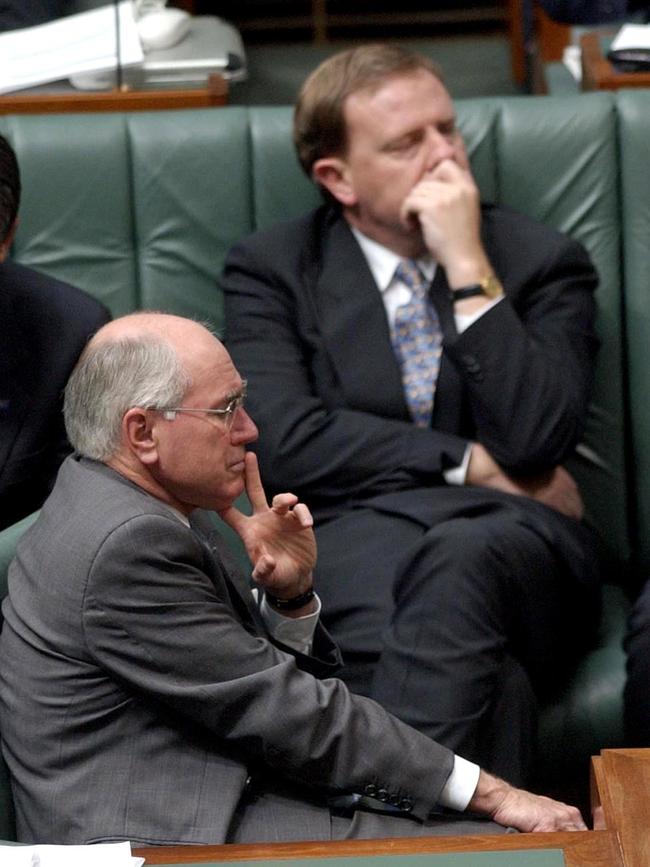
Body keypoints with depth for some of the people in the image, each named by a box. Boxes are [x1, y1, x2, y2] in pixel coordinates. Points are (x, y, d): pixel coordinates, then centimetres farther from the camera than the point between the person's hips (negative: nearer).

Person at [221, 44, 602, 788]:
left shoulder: (541, 261, 13)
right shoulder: (271, 270, 12)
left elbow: (535, 440, -4)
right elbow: (283, 441, -4)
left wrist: (468, 267, -5)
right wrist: (471, 465, -4)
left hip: (510, 540, 1)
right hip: (354, 537, -1)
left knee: (462, 557, -39)